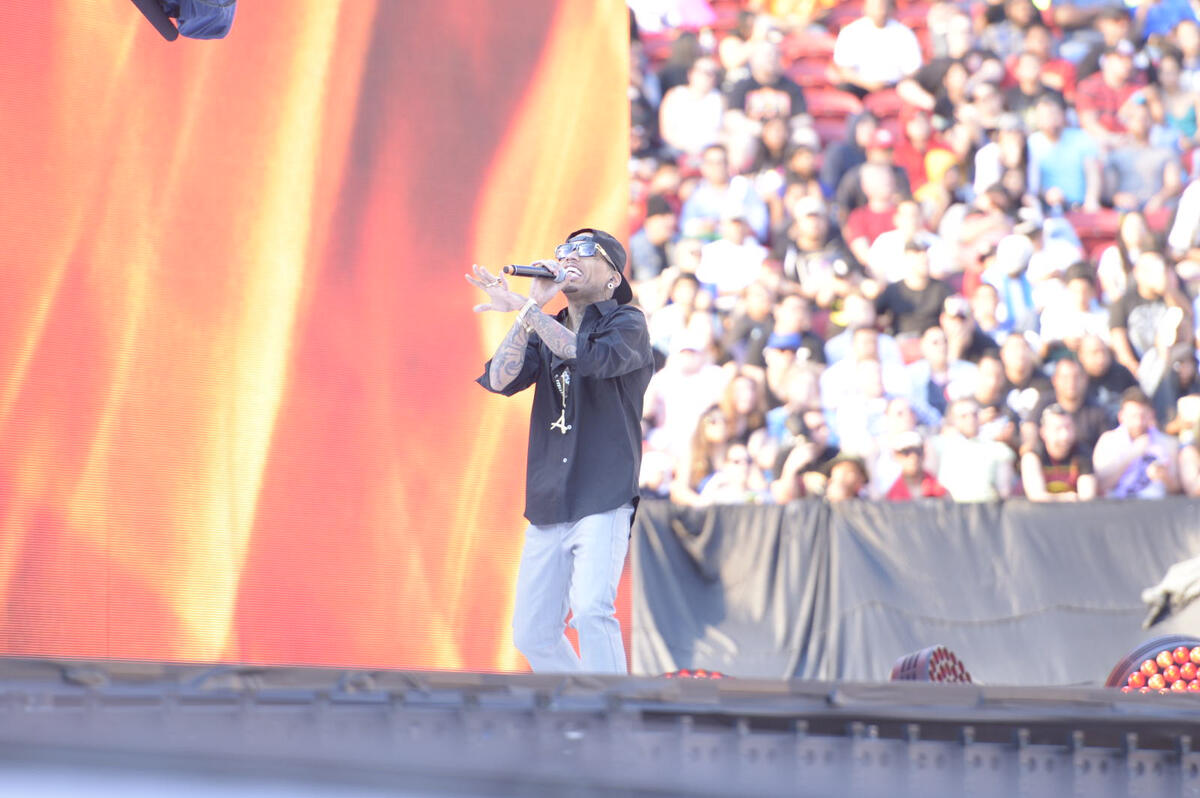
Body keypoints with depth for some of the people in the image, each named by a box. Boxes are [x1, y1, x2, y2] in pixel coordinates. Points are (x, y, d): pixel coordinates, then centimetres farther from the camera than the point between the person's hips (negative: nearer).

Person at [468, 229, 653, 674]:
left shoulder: (626, 324, 1)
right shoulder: (544, 331, 17)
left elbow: (591, 357, -21)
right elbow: (500, 379, -1)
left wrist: (527, 308, -21)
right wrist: (529, 309, -10)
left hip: (604, 499, -6)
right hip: (548, 504, 6)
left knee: (590, 608, -24)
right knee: (532, 631, 5)